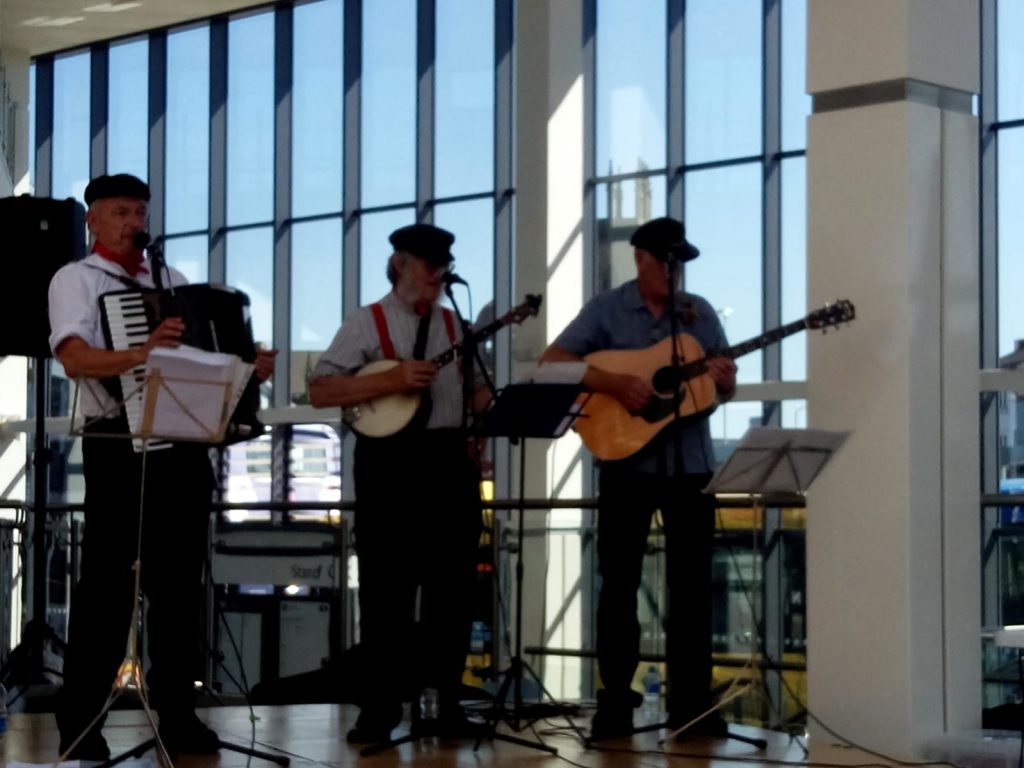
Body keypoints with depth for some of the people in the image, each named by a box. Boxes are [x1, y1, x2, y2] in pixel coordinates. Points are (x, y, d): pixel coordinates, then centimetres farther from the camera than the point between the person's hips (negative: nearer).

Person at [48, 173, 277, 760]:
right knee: (107, 586, -5)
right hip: (119, 445, -6)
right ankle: (81, 723, 0)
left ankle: (177, 713, 15)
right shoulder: (76, 279, 0)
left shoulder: (173, 281, 18)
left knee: (180, 584, 8)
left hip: (184, 443, 6)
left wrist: (248, 368, 2)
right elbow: (76, 358, -16)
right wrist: (141, 354, -32)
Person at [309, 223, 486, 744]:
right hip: (390, 461, -5)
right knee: (385, 589, -1)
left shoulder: (454, 326, 16)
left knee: (452, 586, 6)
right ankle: (378, 711, 4)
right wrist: (391, 380, -18)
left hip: (451, 460, 5)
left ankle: (444, 703, 15)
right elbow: (321, 391, -9)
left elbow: (478, 393, 17)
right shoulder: (366, 324, 0)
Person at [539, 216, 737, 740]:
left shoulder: (700, 313, 9)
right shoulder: (606, 310, 0)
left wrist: (723, 379, -12)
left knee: (692, 583, 3)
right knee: (619, 582, 0)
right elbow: (551, 362, -10)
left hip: (690, 463, 3)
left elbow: (726, 387, 13)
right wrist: (613, 383, -23)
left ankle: (689, 701, 9)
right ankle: (615, 701, 6)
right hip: (627, 462, -3)